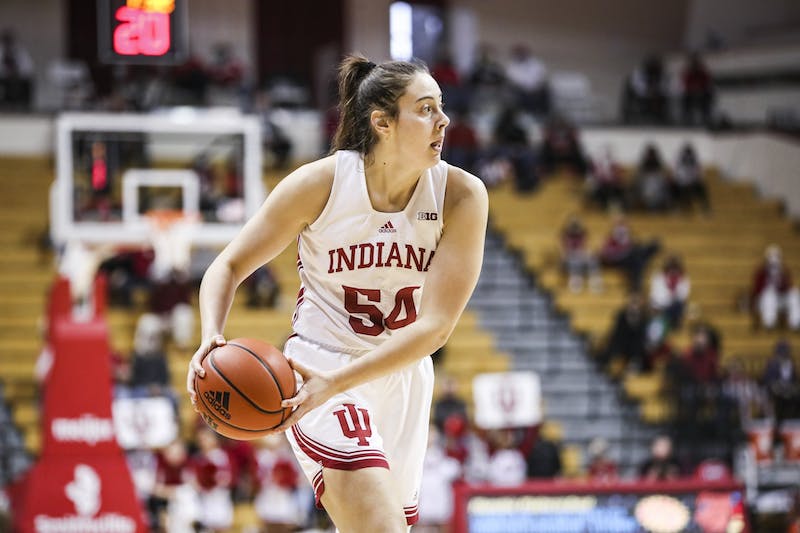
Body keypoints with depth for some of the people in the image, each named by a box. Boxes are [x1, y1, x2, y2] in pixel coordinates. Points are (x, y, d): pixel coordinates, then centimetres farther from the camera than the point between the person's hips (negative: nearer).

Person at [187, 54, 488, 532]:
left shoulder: (461, 195, -12)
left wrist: (335, 383, -28)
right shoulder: (321, 184, -14)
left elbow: (435, 326, -18)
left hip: (403, 380, 4)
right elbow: (230, 266, -4)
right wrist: (211, 340, -25)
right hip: (320, 370, -4)